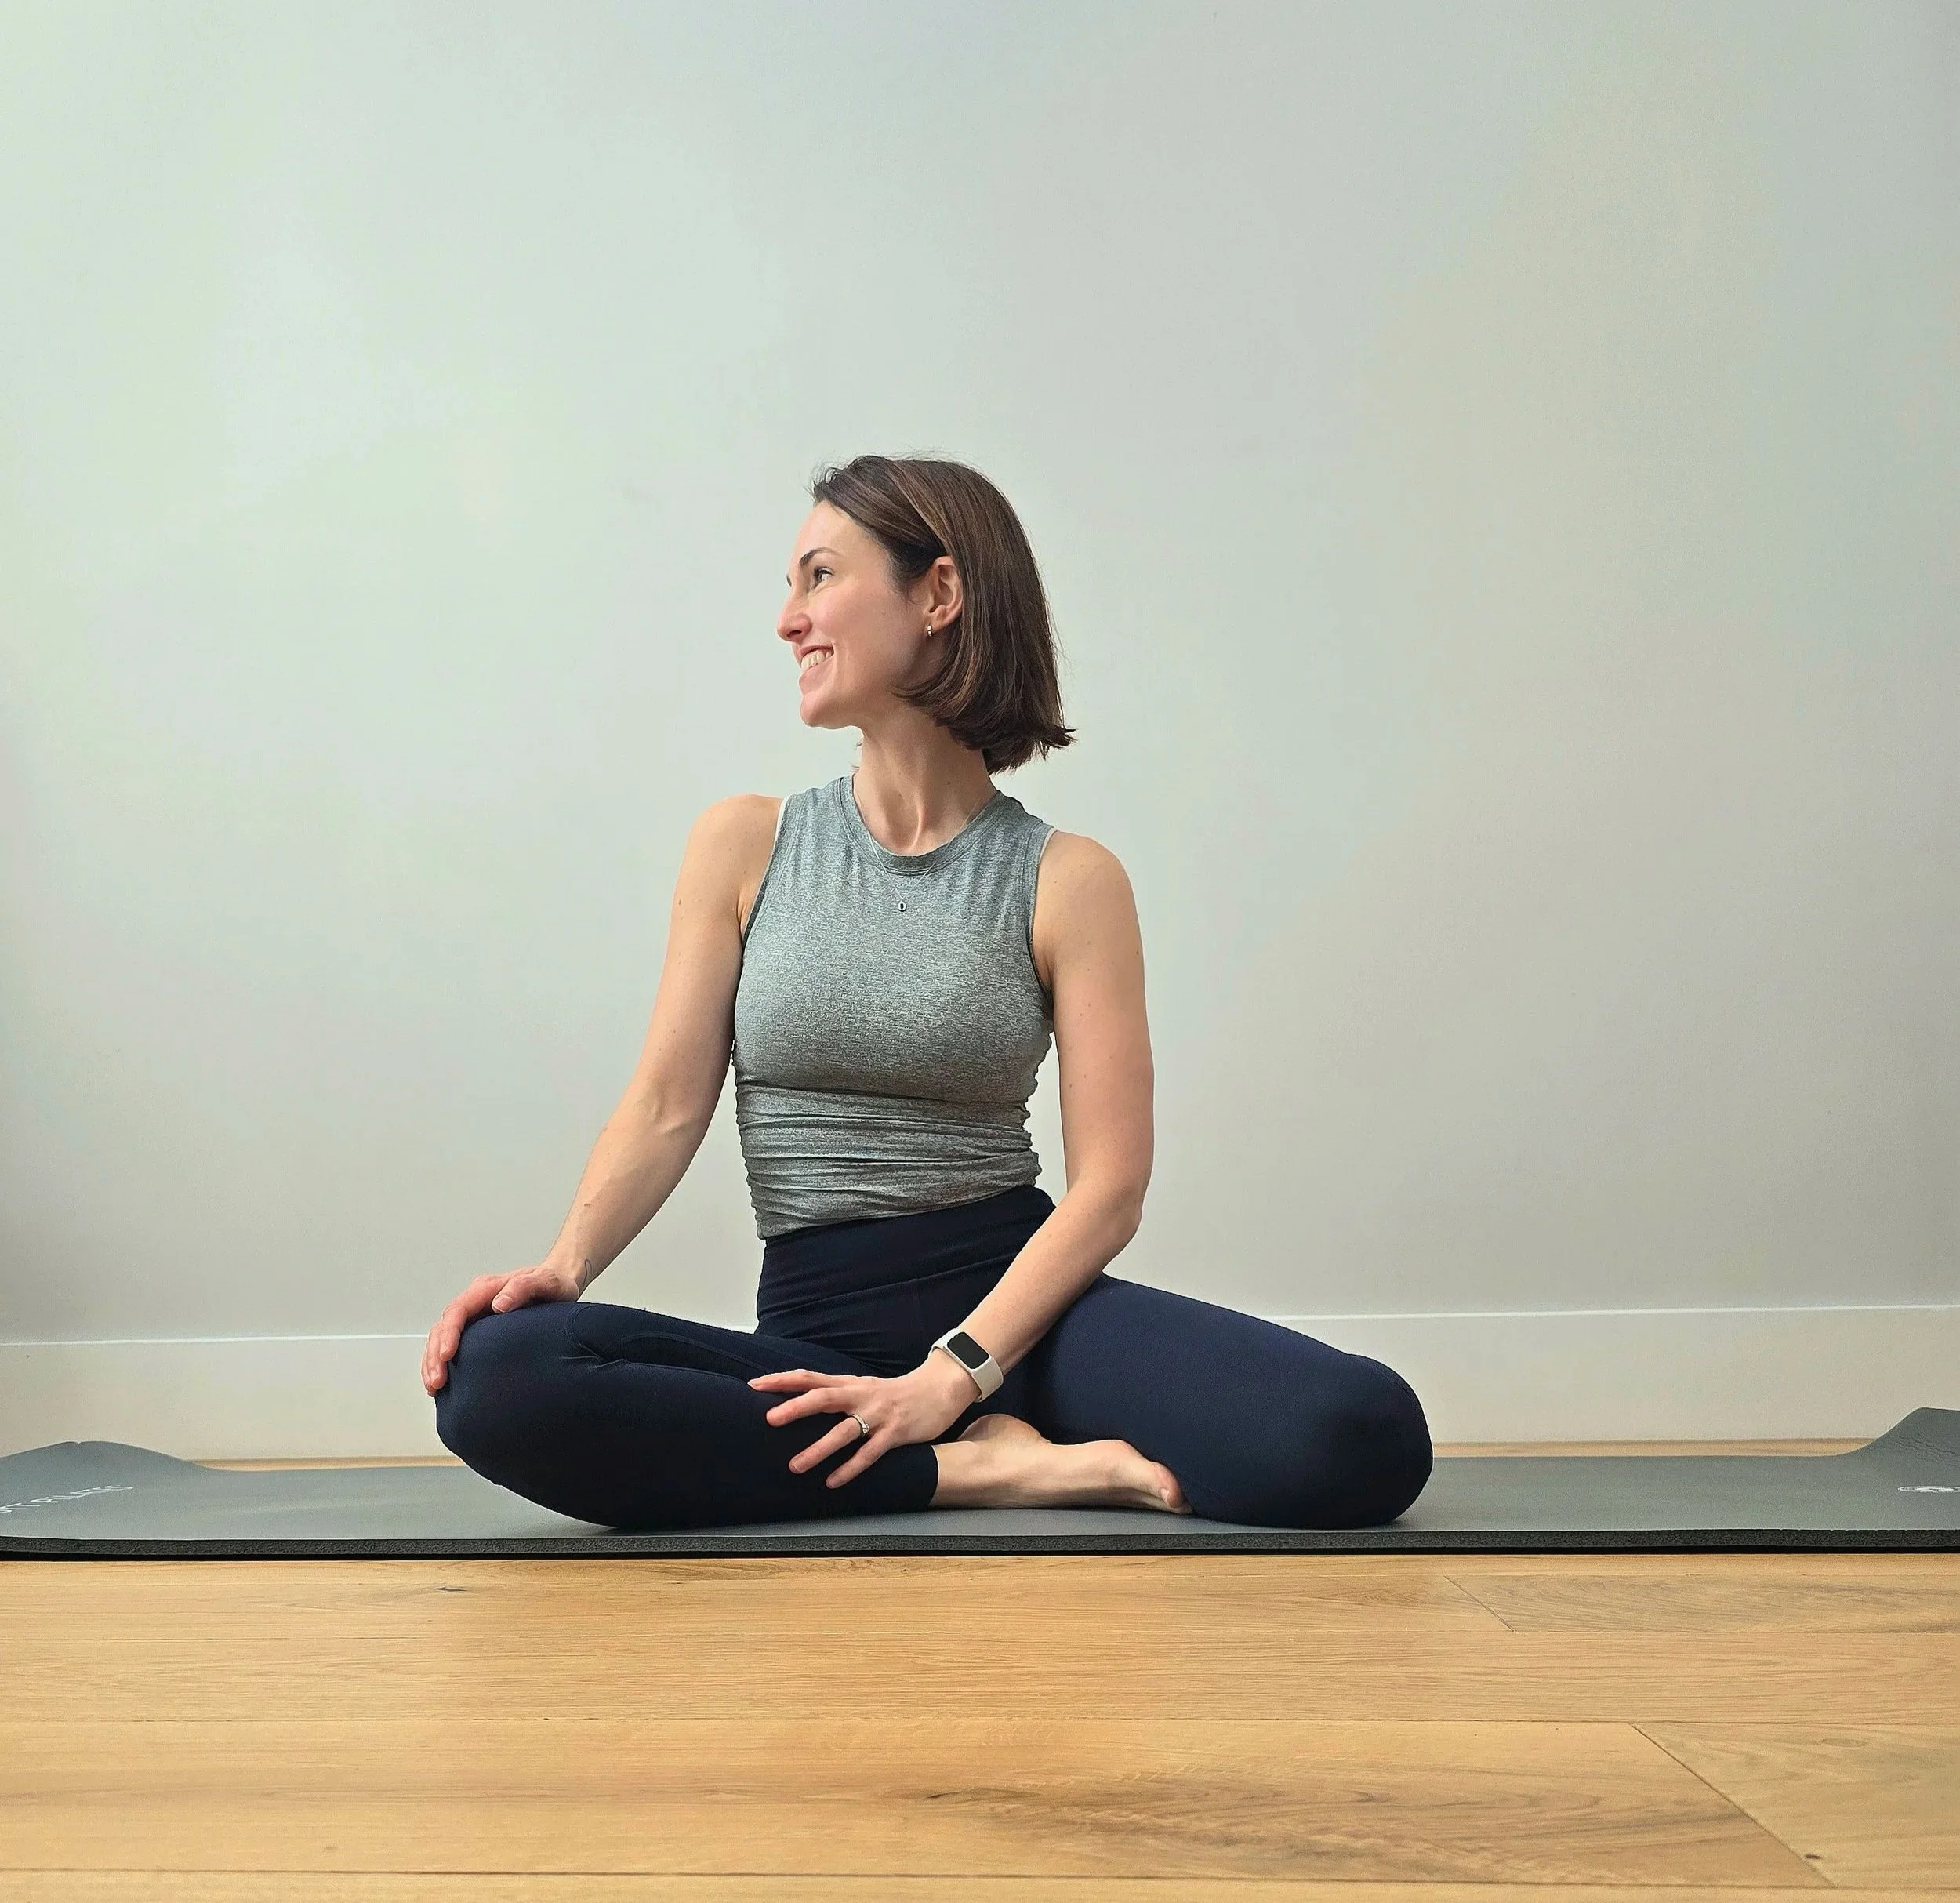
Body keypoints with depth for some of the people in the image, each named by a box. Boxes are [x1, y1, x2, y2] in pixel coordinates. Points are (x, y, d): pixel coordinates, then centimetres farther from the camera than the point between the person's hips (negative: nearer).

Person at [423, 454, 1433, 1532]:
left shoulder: (1066, 880, 0)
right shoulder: (744, 846, 7)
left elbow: (1108, 1184, -7)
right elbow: (669, 1104, 1)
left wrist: (954, 1375, -20)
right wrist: (565, 1263, -18)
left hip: (1017, 1295, -2)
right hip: (815, 1323, 3)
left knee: (1367, 1436, -27)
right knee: (497, 1374, -30)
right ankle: (980, 1467, -20)